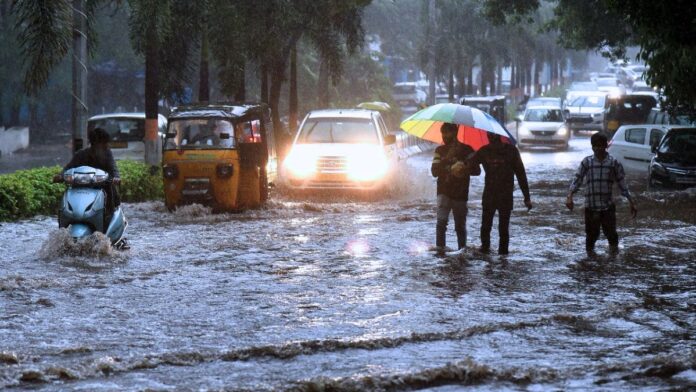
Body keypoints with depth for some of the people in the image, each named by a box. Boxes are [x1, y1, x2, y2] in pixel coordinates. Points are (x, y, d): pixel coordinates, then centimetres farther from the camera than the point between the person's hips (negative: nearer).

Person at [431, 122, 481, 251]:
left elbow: (477, 170, -2)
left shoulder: (466, 150, 1)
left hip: (460, 194, -1)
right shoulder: (440, 150, 8)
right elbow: (434, 171, -2)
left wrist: (465, 170, -23)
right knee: (441, 220, -18)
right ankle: (439, 248, -19)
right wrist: (447, 158, -17)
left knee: (460, 226, 5)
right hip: (444, 192, 1)